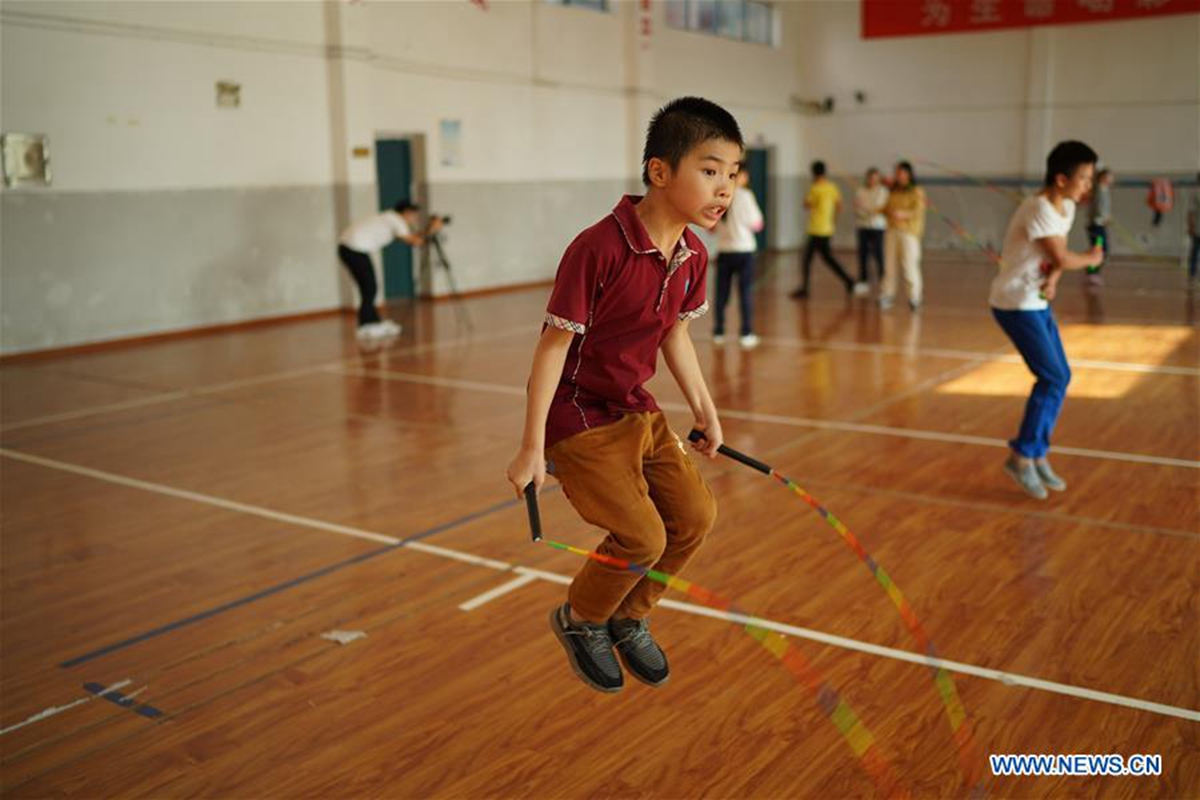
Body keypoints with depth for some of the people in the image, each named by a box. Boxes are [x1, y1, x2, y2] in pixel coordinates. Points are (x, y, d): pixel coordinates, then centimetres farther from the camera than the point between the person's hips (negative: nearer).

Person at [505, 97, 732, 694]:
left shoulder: (692, 257, -3)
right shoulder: (599, 248, -26)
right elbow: (554, 344, -22)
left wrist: (705, 410, 16)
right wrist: (532, 447, -20)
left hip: (637, 410, 8)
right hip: (578, 418, -8)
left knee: (695, 514, 6)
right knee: (642, 537, -11)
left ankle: (629, 619, 31)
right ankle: (579, 621, 20)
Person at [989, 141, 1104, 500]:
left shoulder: (1067, 208, 8)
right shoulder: (1039, 209, -21)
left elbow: (1057, 256, 9)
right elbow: (1062, 259, -20)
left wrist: (1051, 282, -12)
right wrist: (1091, 259, 0)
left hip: (1037, 302, 9)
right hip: (1015, 304, -9)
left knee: (1060, 377, 8)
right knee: (1052, 378, -10)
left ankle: (1038, 456, 19)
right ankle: (1022, 456, 1)